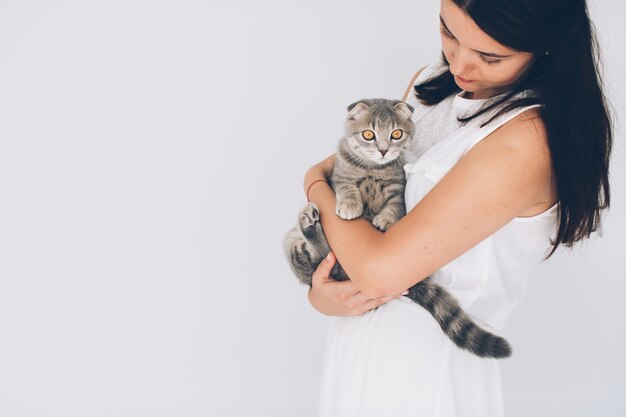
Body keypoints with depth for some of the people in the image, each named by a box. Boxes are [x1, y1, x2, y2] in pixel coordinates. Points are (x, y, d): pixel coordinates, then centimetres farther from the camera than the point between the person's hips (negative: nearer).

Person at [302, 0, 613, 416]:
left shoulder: (527, 139, -27)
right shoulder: (429, 83, 0)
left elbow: (381, 269, -28)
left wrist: (316, 186, -11)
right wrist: (318, 289, -13)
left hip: (424, 364, -7)